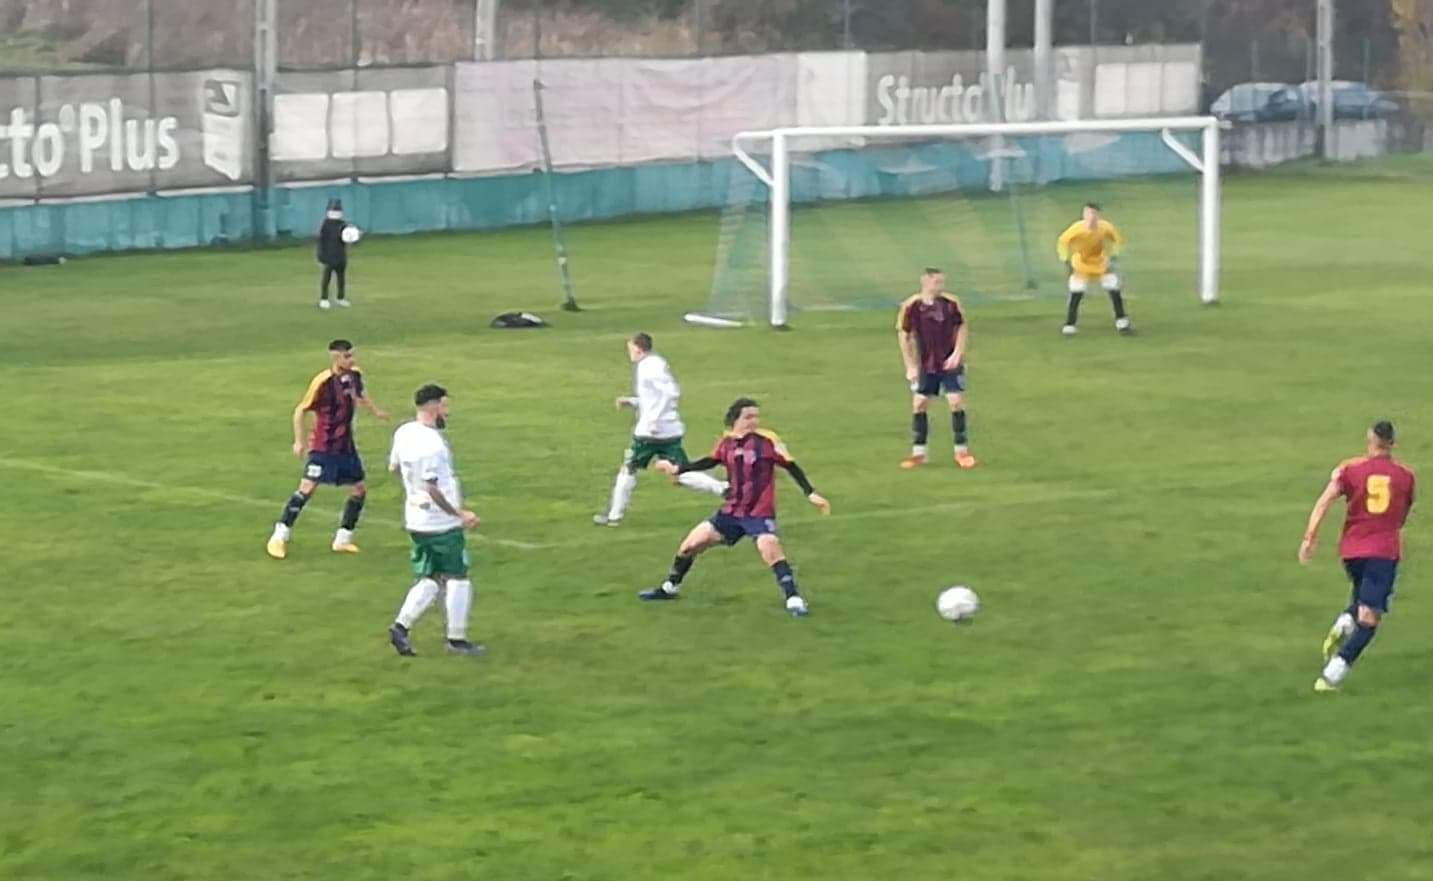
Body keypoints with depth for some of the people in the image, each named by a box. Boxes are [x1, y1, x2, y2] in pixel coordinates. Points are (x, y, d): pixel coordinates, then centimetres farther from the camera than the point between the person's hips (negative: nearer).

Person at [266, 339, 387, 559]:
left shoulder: (354, 376, 0)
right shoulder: (323, 382, -19)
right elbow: (300, 410, -13)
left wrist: (375, 412, 30)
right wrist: (299, 441, -16)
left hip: (345, 445, 7)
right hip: (323, 446, -7)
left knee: (359, 490, 7)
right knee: (307, 488, -13)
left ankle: (342, 539, 19)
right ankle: (279, 538, -5)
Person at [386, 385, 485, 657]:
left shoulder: (403, 433, 4)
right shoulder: (432, 443, -23)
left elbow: (394, 467, 19)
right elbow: (432, 489, -24)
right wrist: (459, 514, -17)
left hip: (416, 521, 8)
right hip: (442, 523, -8)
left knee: (429, 581, 15)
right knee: (458, 579, 5)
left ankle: (401, 626, 1)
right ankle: (457, 639, 11)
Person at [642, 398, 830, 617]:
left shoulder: (767, 440, -12)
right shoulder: (727, 442, 0)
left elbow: (791, 466, -8)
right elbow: (710, 462, 16)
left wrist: (811, 494, -14)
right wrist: (677, 469, 17)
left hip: (760, 513, -5)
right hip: (732, 511, 5)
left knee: (769, 548, -30)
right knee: (691, 544, 7)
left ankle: (794, 600, -24)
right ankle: (670, 588, 29)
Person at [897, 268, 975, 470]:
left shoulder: (950, 303, -10)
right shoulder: (911, 307, -11)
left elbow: (963, 327, 1)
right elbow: (903, 335, -2)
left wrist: (957, 353, -11)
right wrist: (910, 366, -4)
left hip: (950, 363, -1)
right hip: (925, 366, 1)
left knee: (956, 402, -6)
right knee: (919, 405, 0)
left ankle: (962, 451, 5)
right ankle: (918, 453, 11)